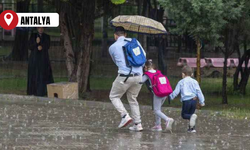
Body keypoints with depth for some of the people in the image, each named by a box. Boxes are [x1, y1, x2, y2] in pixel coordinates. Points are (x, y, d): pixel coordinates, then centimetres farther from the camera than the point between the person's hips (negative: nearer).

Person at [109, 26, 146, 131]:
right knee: (133, 99, 19)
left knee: (114, 96, 14)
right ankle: (137, 124, 13)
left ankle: (125, 116, -7)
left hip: (124, 76, -4)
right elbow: (144, 56, 14)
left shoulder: (112, 47, 4)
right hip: (138, 76, 4)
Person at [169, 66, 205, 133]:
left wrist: (171, 96, 21)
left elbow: (176, 92, 2)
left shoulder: (181, 82, 1)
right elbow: (199, 91, 6)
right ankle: (192, 128, 14)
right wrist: (202, 101, 10)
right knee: (191, 113, 18)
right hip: (194, 100, 4)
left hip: (186, 100, -4)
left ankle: (192, 116, -26)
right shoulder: (194, 82, 8)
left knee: (184, 115, 6)